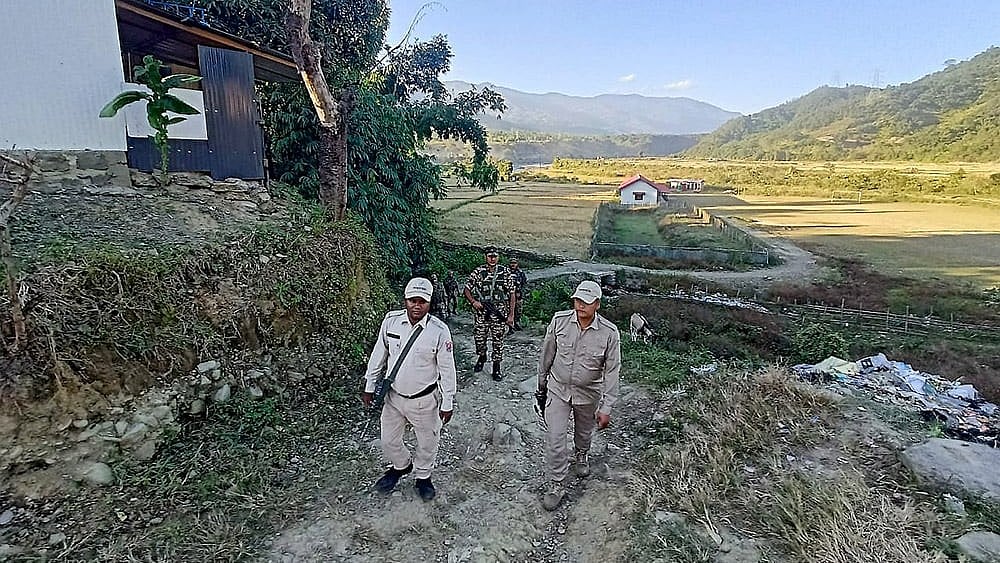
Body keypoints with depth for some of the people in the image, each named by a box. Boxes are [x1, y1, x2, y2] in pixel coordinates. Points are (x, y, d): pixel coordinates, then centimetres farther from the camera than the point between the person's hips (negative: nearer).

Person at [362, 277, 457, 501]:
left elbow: (447, 369, -12)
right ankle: (401, 466, 52)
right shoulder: (391, 320, -12)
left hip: (425, 400, -3)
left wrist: (447, 404, -7)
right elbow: (378, 355, 2)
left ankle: (423, 476, 46)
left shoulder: (439, 330, -20)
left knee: (427, 443, 17)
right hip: (393, 396, 3)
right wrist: (369, 387, 7)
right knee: (389, 441, 21)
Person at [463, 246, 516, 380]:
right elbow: (467, 289, 5)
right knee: (479, 338, 8)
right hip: (482, 312, 1)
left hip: (499, 313, -1)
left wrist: (511, 315, -2)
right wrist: (473, 301, -13)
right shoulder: (478, 272, 1)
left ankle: (496, 368, 15)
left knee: (498, 340, 2)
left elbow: (512, 294, 2)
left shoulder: (505, 273, 1)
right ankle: (482, 357, 38)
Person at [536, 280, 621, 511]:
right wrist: (542, 381, 8)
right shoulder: (559, 320, -17)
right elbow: (547, 353, -1)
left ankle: (581, 456, 57)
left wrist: (606, 407, -15)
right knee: (555, 438, -2)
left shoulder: (609, 333, -20)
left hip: (588, 393, 0)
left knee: (584, 432, 24)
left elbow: (612, 372, -14)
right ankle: (556, 485, 15)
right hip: (558, 389, 0)